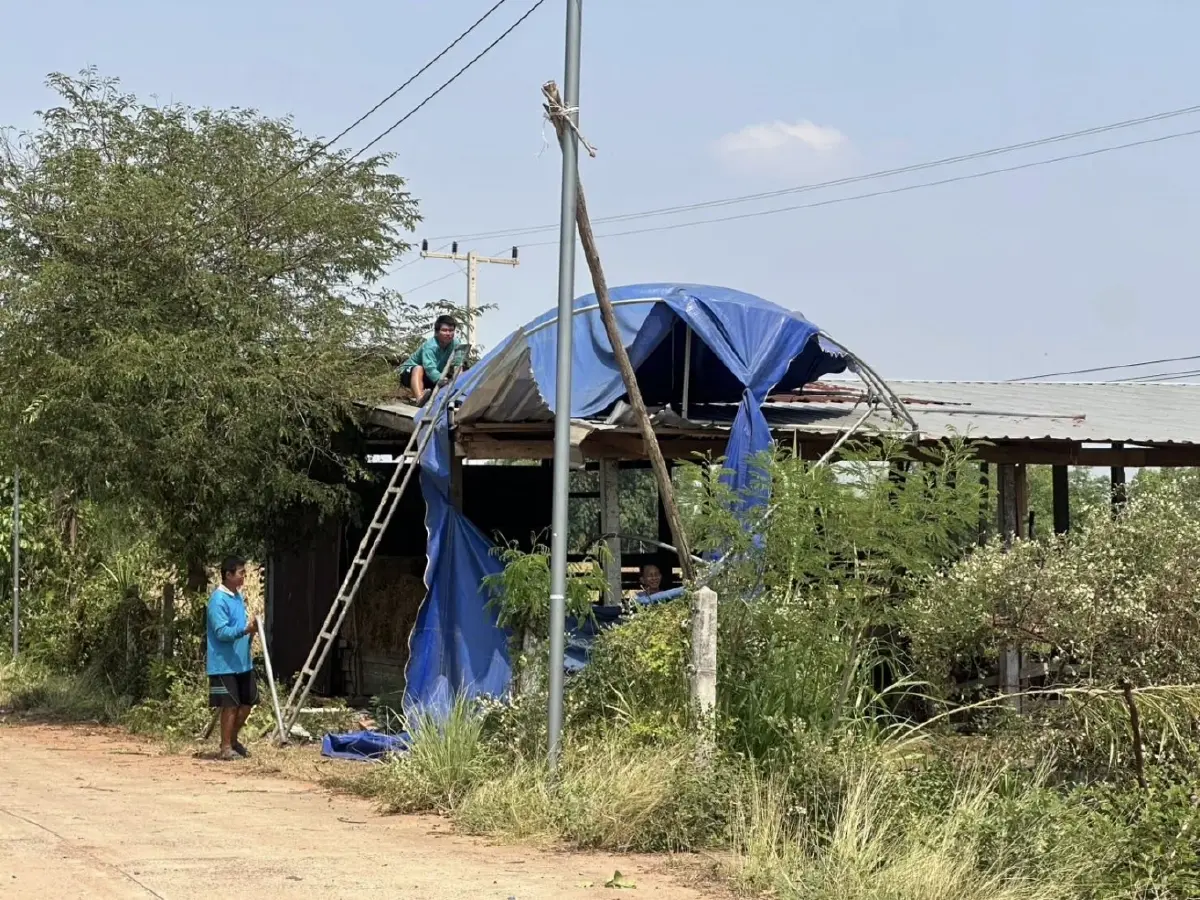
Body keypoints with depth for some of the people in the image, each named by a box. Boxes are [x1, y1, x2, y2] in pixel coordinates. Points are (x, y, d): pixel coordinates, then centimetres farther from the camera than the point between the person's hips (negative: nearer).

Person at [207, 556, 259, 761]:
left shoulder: (239, 596, 12)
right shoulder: (218, 600, -16)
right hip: (224, 664, -9)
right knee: (230, 705, -4)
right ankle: (226, 747, 5)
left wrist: (252, 629, 2)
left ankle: (233, 739, 29)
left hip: (243, 662, 9)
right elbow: (221, 632, -22)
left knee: (248, 701, 13)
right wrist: (244, 630, -35)